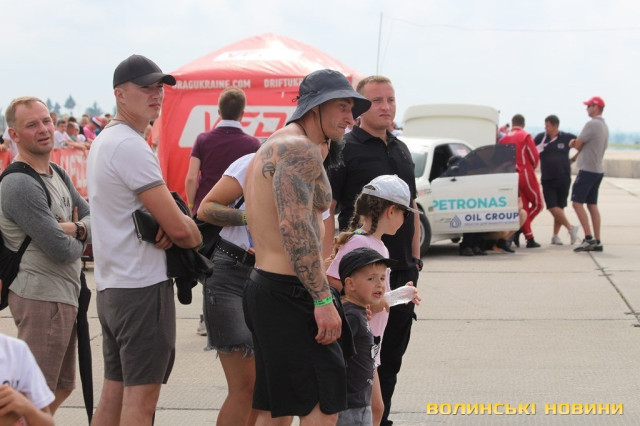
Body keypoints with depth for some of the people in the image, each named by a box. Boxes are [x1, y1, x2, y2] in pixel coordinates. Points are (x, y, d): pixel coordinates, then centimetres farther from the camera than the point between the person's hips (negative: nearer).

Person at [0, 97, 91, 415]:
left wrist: (75, 229, -11)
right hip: (41, 296, -10)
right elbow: (61, 250, -21)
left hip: (64, 293, 10)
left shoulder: (58, 175, 14)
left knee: (62, 387, 19)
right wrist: (80, 238, 1)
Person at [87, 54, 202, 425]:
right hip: (143, 287, -10)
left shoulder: (105, 141, 16)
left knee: (114, 394, 14)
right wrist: (197, 237, 5)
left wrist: (165, 225, -2)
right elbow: (179, 228, -18)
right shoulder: (130, 145, -15)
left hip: (111, 287, 10)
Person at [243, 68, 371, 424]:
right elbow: (294, 228, -24)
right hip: (288, 292, -11)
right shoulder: (300, 149, -13)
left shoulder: (273, 147, 21)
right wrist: (324, 300, -24)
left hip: (263, 285, 11)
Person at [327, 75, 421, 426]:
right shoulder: (345, 149, -8)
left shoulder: (401, 150, 15)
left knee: (392, 351, 12)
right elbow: (324, 210, -12)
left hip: (402, 270, 7)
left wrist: (415, 258, 15)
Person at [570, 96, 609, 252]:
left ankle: (588, 238, -16)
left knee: (577, 203, -9)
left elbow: (577, 145, -11)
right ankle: (597, 242, 9)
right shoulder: (604, 126, 16)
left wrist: (575, 143, 11)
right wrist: (577, 143, 4)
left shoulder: (591, 124, -15)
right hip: (598, 170, 9)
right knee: (592, 205, 11)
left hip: (587, 170, -9)